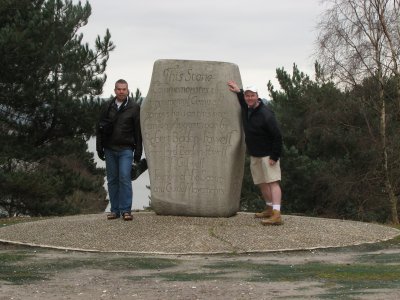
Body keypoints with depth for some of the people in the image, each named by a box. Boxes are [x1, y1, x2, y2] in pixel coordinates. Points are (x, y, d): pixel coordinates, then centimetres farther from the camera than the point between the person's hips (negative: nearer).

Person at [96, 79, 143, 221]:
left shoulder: (134, 107, 1)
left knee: (124, 178, -11)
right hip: (110, 149, 3)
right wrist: (99, 148, 4)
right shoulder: (107, 106, 7)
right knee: (112, 180, 6)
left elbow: (138, 130, 1)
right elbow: (100, 128, 10)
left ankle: (126, 210, -6)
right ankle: (115, 210, 12)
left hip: (126, 149, -3)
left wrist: (138, 151, -2)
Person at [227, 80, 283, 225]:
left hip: (267, 154, -9)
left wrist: (274, 156, -22)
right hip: (254, 155, 9)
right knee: (262, 183, 16)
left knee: (272, 182, -16)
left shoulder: (265, 114, -21)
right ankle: (269, 209, 29)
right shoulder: (246, 109, 5)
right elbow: (244, 101, 34)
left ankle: (276, 215, -26)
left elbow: (277, 136, -21)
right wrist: (238, 91, 16)